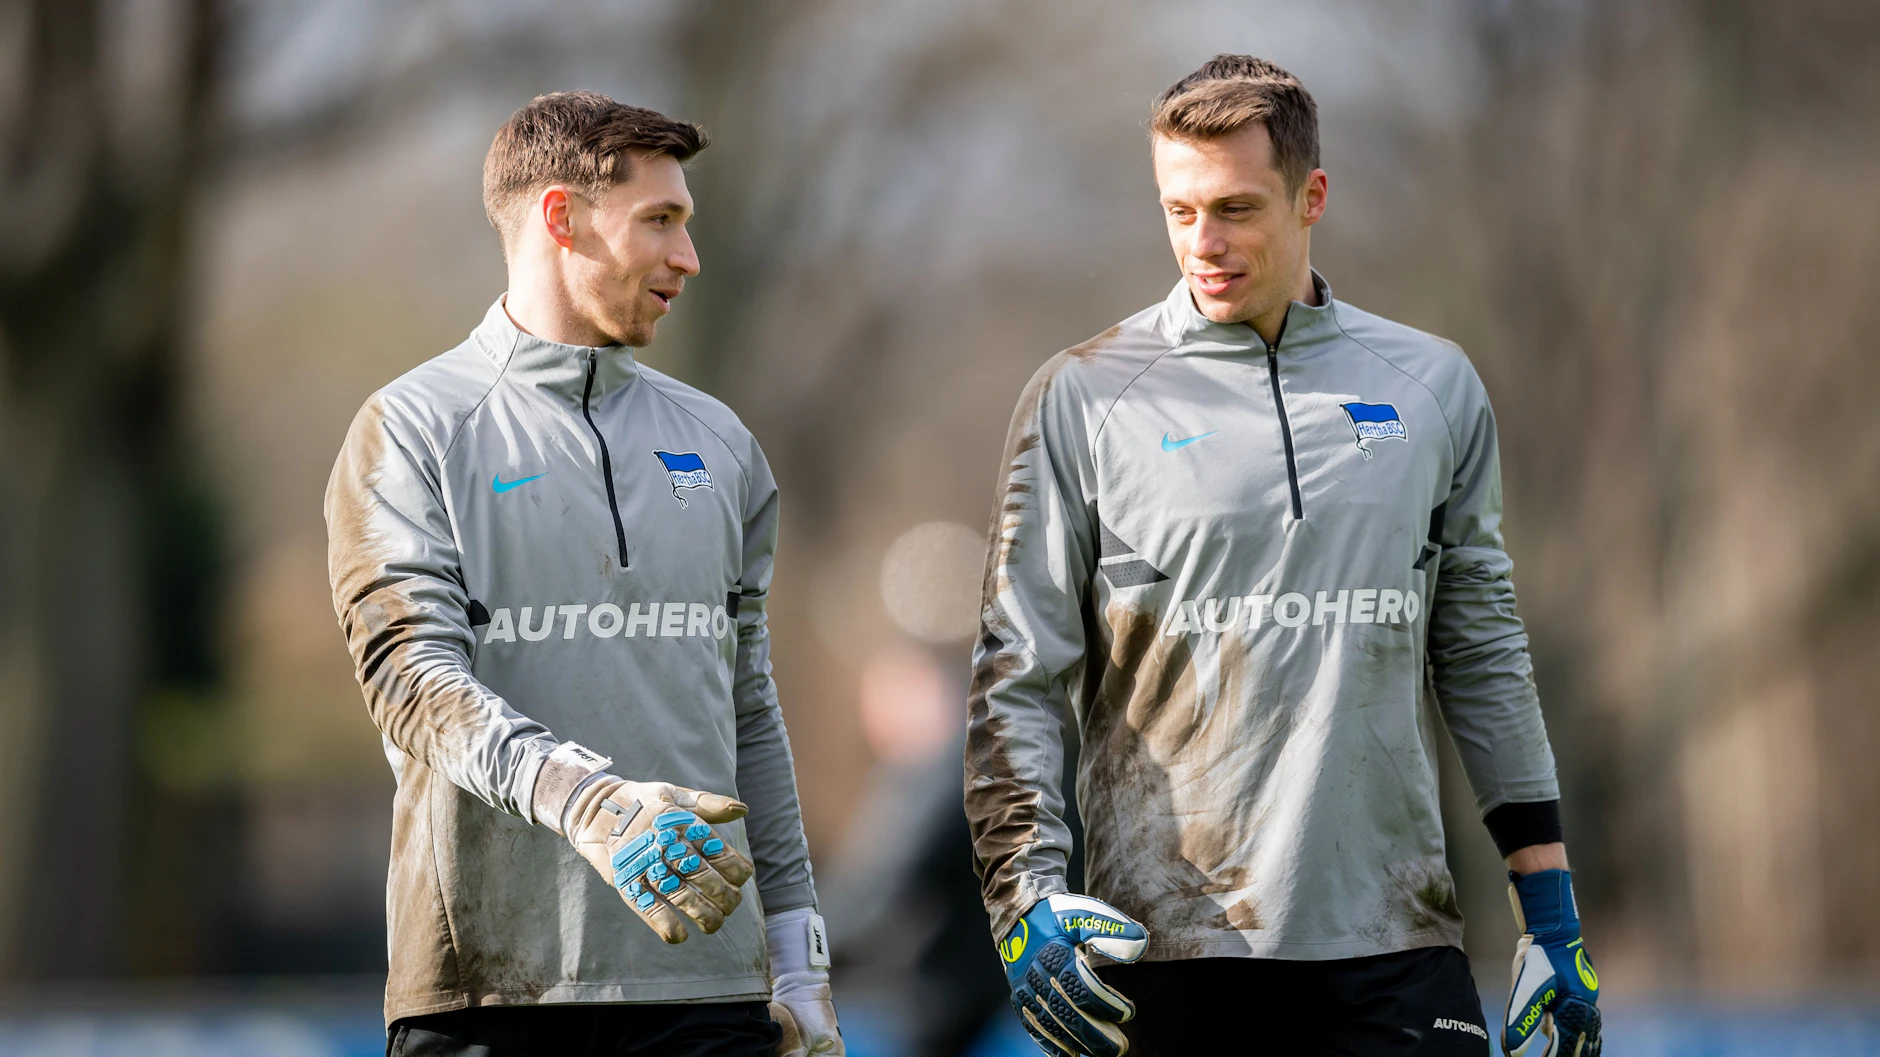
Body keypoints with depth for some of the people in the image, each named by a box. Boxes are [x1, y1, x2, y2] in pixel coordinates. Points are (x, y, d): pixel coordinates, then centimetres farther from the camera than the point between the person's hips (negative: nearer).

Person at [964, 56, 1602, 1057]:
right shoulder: (1082, 399, 2)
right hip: (1171, 948, -2)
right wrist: (1026, 893, -13)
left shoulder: (1432, 386, 11)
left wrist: (1550, 908, 11)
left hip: (1394, 940, 2)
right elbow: (1017, 676, 1)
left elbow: (1482, 652, 15)